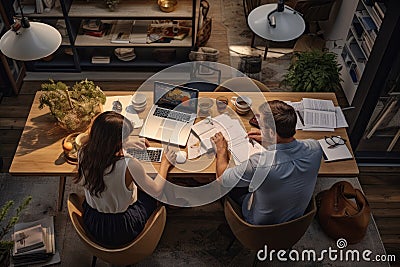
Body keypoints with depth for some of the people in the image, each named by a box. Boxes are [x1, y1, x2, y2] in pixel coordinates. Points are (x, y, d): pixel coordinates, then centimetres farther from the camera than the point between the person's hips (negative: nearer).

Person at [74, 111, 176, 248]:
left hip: (91, 225, 5)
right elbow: (156, 191, -15)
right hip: (120, 233, -4)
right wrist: (165, 163, 1)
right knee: (150, 195, 24)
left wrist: (126, 145, 15)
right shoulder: (128, 165, -35)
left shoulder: (83, 153, -20)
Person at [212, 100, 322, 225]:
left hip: (260, 223, -4)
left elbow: (222, 178, -20)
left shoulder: (259, 163, -40)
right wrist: (267, 139, 6)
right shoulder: (315, 148, -25)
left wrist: (222, 149, -4)